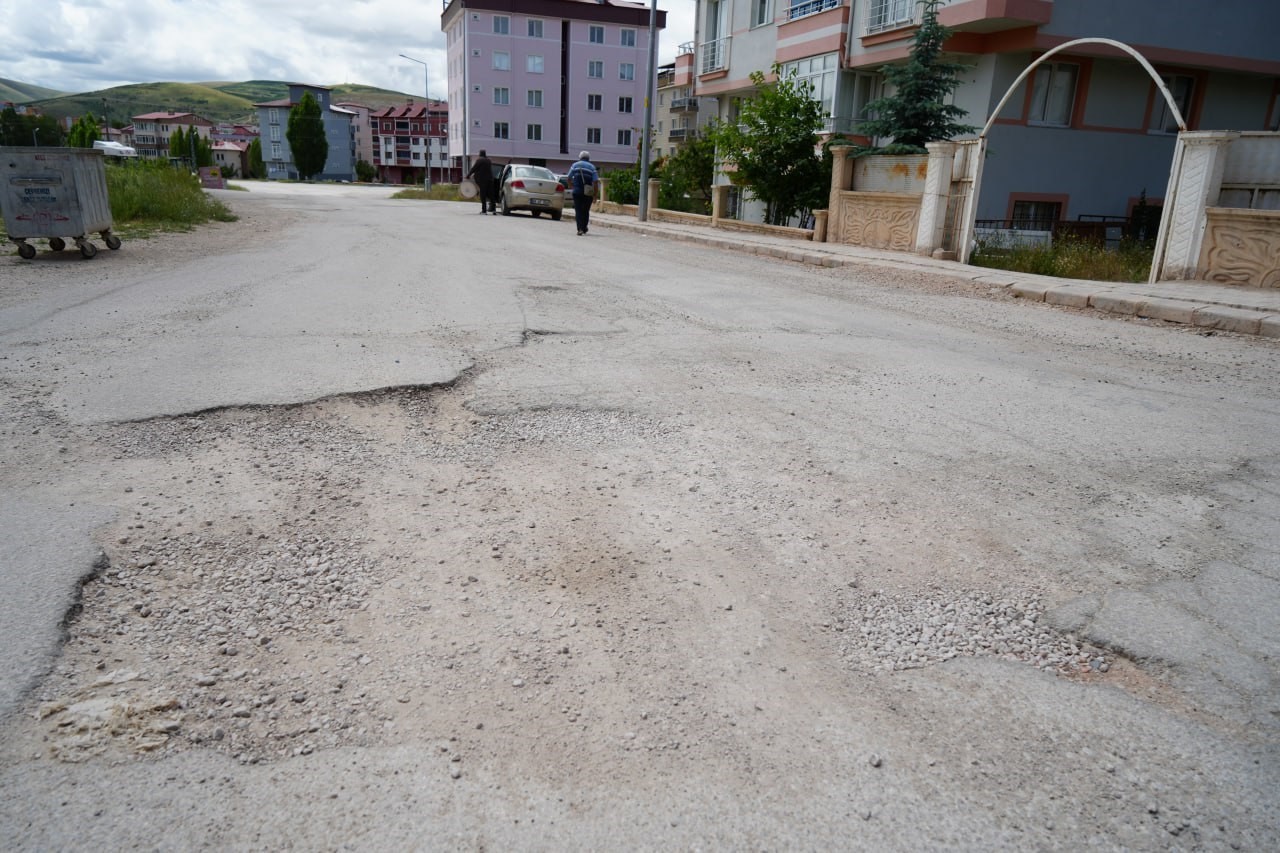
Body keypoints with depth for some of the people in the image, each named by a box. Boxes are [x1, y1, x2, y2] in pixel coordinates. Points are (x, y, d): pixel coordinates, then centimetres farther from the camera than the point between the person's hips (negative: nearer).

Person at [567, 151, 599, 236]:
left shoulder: (575, 165, 7)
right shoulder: (592, 167, 4)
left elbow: (569, 179, 6)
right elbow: (595, 182, -3)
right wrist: (595, 195, 2)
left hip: (577, 192, 0)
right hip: (588, 193, 1)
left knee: (578, 211, 1)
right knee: (586, 211, 15)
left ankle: (580, 229, -12)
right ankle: (584, 228, 25)